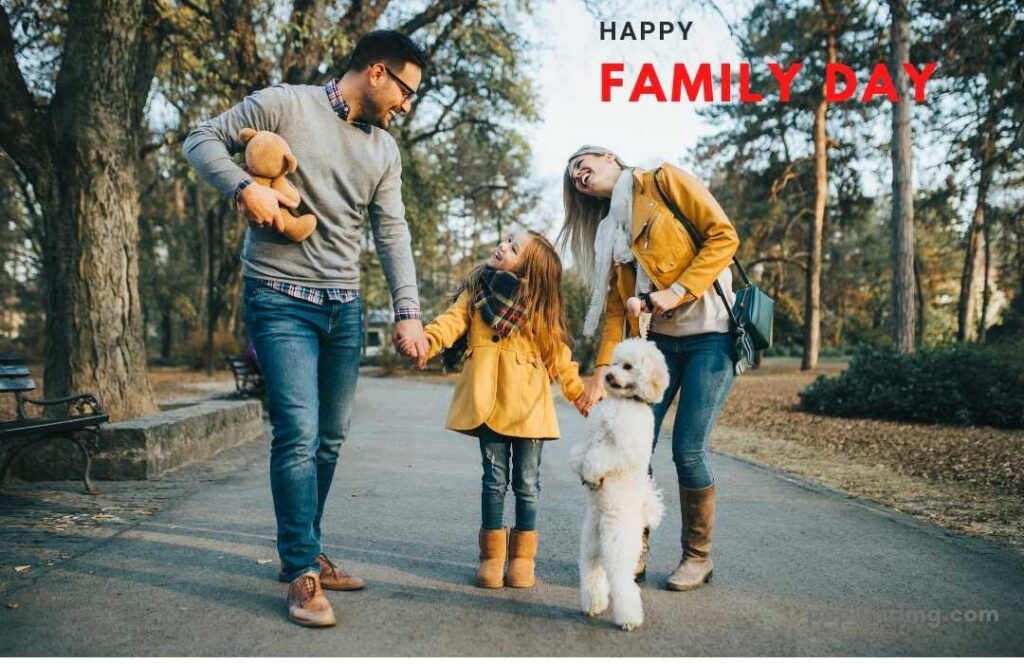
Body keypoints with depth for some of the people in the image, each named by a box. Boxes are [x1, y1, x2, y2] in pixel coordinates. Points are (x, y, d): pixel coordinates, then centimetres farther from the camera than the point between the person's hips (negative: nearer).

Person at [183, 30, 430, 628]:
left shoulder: (385, 150, 11)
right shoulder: (285, 105, -4)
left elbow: (393, 234, 6)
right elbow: (203, 140, 2)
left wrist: (408, 312, -4)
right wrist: (244, 186, -17)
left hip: (344, 307, 6)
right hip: (281, 299, -6)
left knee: (331, 438, 10)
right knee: (299, 433, -13)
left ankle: (305, 553, 26)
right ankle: (304, 572, 0)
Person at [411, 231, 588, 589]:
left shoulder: (538, 304, 6)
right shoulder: (477, 290, 8)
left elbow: (558, 355, 9)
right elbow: (454, 319, -5)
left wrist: (581, 395, 7)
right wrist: (428, 340, -25)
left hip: (528, 403, 0)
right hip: (488, 399, 0)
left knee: (526, 482, 7)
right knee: (494, 479, 6)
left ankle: (522, 556, 22)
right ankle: (492, 556, 20)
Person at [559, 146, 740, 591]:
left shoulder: (665, 181, 1)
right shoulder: (610, 228, 17)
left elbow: (723, 236, -8)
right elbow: (616, 307, 12)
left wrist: (678, 291, -17)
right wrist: (601, 371, 3)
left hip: (711, 335, -5)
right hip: (658, 340, 5)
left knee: (688, 449, -8)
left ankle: (698, 557, 13)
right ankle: (634, 553, 11)